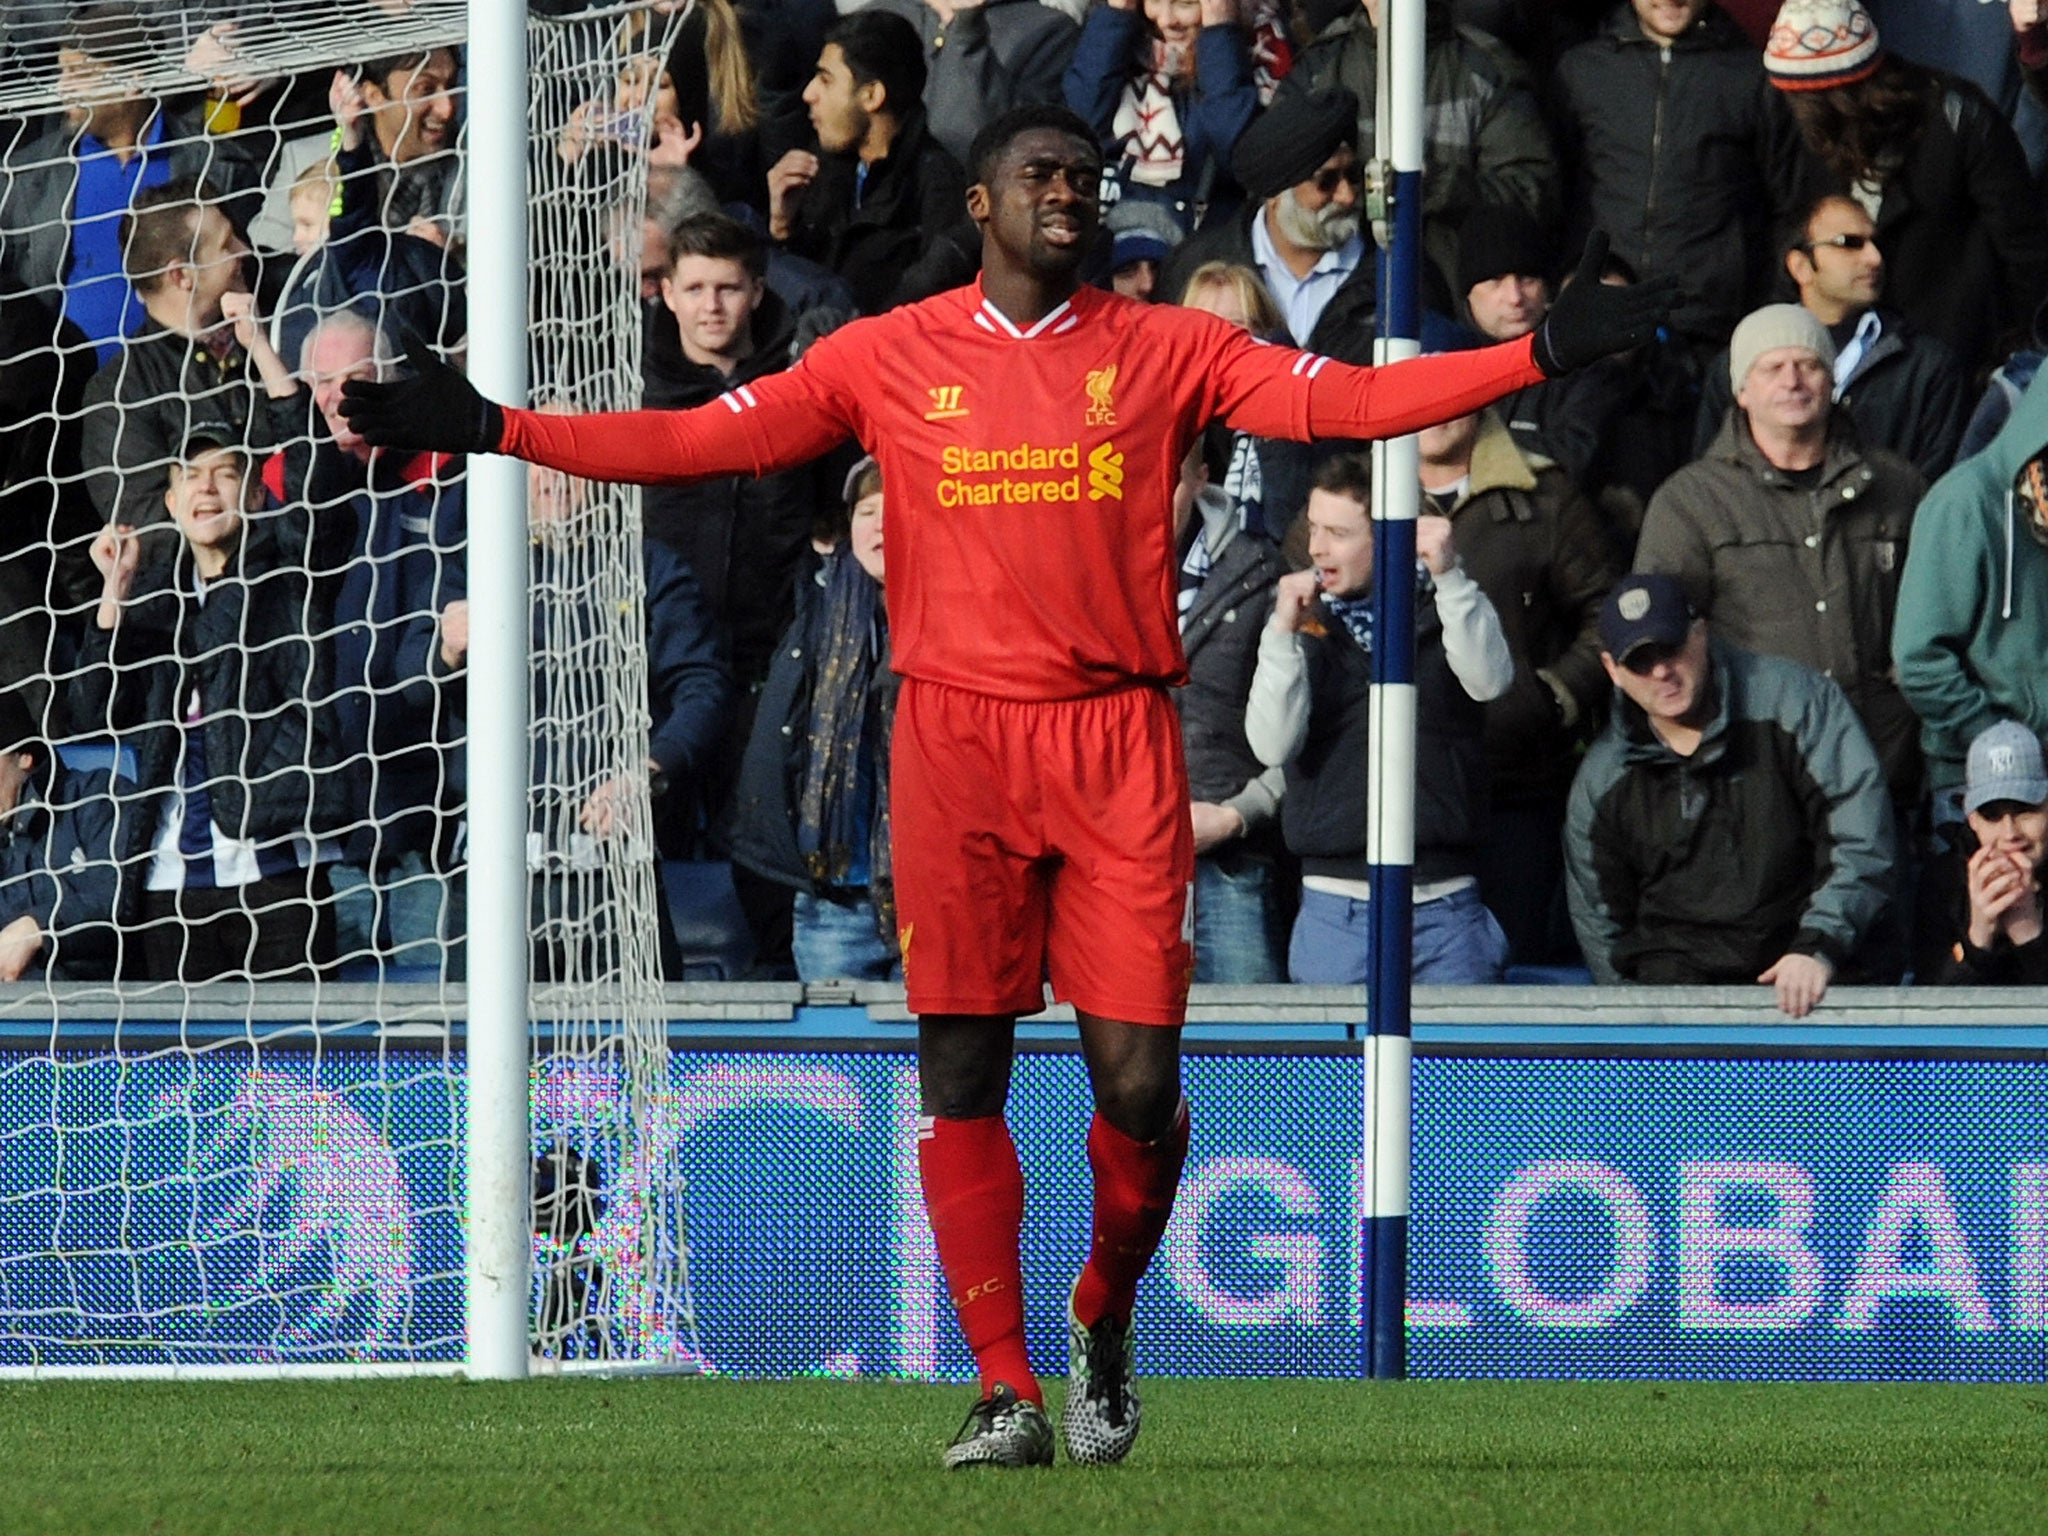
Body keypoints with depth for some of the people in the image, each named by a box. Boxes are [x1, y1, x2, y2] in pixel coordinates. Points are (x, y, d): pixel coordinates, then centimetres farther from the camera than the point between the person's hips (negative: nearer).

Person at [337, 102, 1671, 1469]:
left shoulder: (1166, 352, 8)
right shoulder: (890, 358, 8)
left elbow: (1346, 401, 1)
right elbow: (703, 440, 8)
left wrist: (1540, 355, -10)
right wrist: (494, 429, 2)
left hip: (1118, 741, 0)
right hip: (956, 742, 0)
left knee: (1139, 1082, -6)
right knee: (962, 1069, -3)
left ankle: (1106, 1315, 23)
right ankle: (1008, 1393, 2)